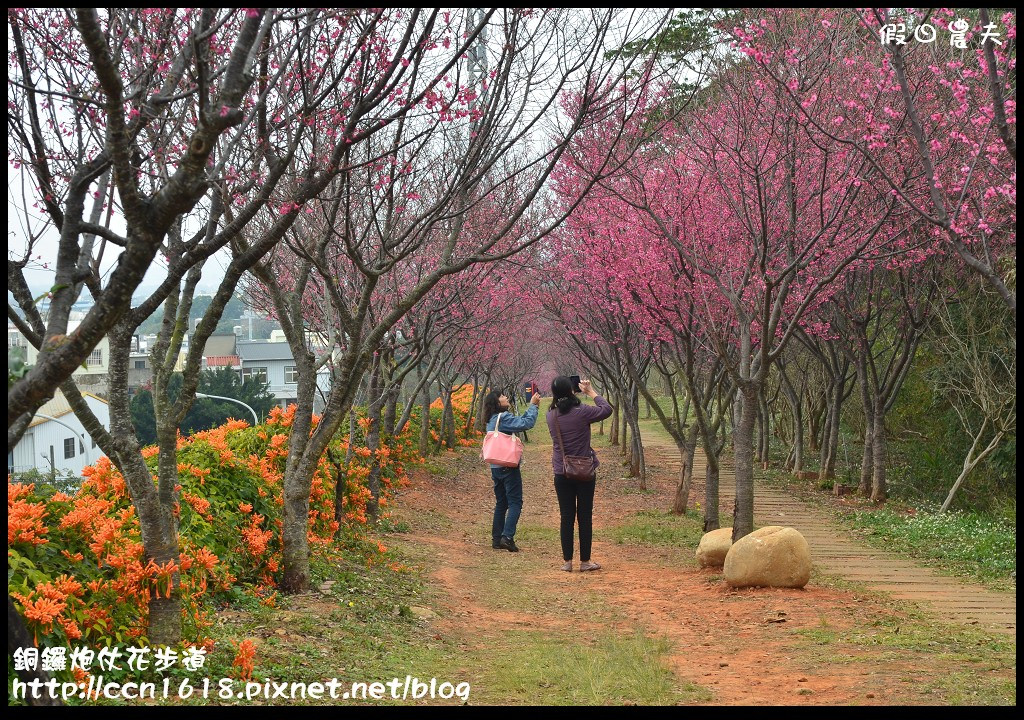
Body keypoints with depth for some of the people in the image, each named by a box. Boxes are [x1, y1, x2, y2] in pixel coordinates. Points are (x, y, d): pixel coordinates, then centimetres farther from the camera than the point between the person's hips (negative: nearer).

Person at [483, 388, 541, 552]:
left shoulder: (492, 420, 14)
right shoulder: (503, 417, -14)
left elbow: (518, 422, 18)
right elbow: (526, 424, -21)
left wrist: (532, 406, 13)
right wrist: (533, 406, -10)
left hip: (496, 468, 9)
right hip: (508, 467, -9)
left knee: (501, 503, 13)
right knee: (515, 503, -6)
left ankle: (497, 539, 13)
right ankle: (507, 536, -18)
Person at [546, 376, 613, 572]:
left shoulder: (551, 415, -4)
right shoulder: (582, 412, -16)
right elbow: (607, 409, -1)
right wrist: (591, 392, 7)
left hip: (561, 474, 3)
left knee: (567, 517, 9)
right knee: (585, 517, 6)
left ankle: (567, 561, 11)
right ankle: (585, 561, 11)